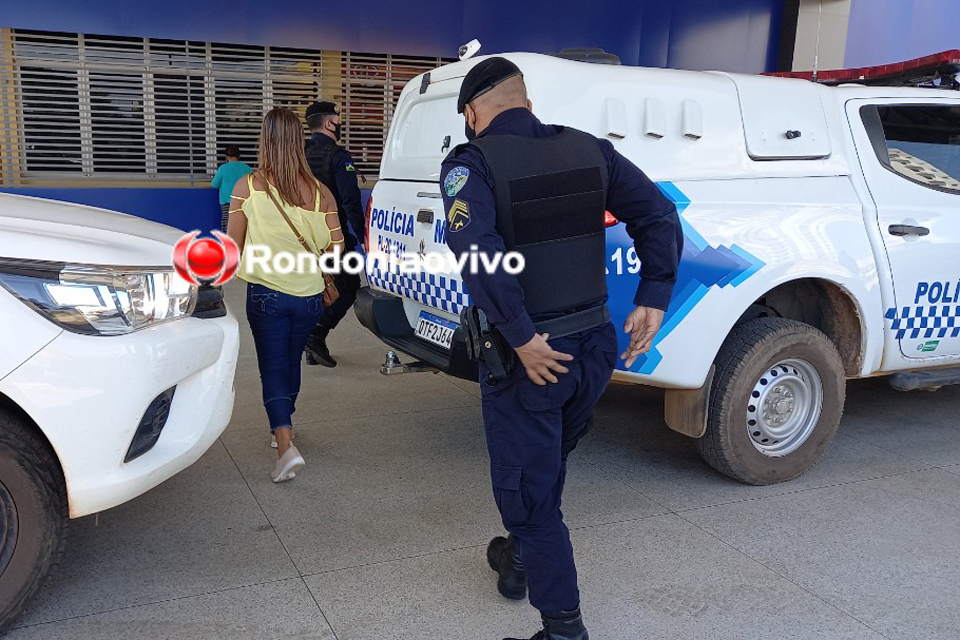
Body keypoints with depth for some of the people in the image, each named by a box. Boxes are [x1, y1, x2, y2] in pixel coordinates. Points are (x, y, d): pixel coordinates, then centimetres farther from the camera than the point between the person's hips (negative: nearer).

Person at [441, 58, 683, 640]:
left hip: (528, 357, -6)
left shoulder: (472, 163, -11)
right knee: (548, 465, 28)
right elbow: (659, 216, 0)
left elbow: (478, 253, -28)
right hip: (594, 346, 6)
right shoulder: (589, 149, 5)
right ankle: (521, 559, 50)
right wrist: (653, 301, -1)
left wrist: (522, 338, -22)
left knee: (527, 488, 10)